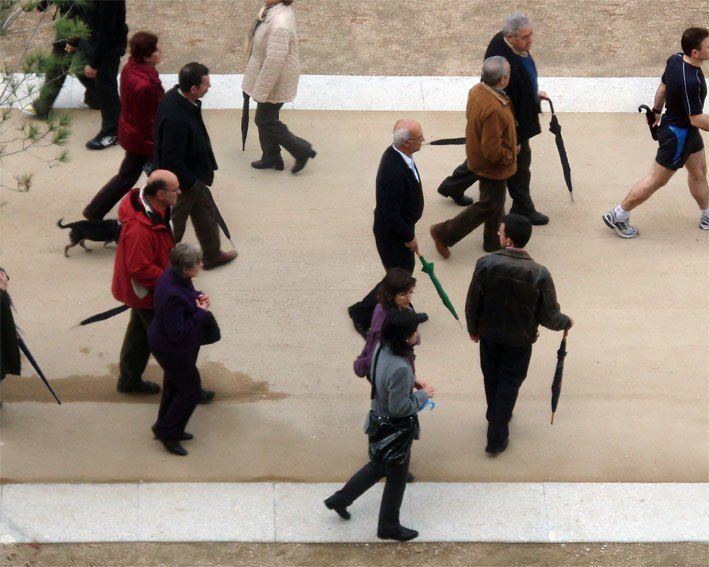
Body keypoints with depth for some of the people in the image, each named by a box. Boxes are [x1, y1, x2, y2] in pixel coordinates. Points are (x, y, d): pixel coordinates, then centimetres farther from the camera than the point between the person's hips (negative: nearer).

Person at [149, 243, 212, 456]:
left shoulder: (175, 276, -10)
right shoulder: (172, 295, -38)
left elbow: (187, 294, 15)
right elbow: (178, 333, -33)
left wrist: (199, 297, -7)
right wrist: (201, 313, -25)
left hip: (173, 347, 10)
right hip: (172, 350, -10)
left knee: (175, 386, 25)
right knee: (191, 391, 6)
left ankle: (168, 429, 43)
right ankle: (167, 433, 20)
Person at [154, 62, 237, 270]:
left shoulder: (175, 96, -10)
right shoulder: (177, 119, -40)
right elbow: (172, 162, -32)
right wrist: (191, 182, -16)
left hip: (192, 175, 10)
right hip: (181, 181, -10)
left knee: (204, 212, 27)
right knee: (175, 223, 12)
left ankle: (212, 255, 48)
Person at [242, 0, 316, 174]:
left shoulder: (279, 25, -35)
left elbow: (274, 63, -32)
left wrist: (260, 92, -23)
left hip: (275, 82, -9)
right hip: (268, 79, 9)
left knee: (265, 121, 7)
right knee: (266, 119, 21)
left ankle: (302, 150, 20)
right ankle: (271, 157, 37)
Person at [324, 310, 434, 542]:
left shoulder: (382, 350, -10)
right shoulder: (400, 369, -37)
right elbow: (399, 408, -29)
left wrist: (413, 383, 2)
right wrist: (423, 395, -14)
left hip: (380, 422, 8)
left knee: (378, 466, 31)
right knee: (396, 479, 16)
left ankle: (339, 499, 41)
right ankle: (389, 526, 35)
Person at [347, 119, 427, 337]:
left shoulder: (397, 153, -7)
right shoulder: (393, 172, -38)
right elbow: (391, 215, -29)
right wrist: (409, 237, -15)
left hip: (402, 225, 9)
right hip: (393, 233, -9)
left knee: (405, 269, 25)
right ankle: (362, 313, 22)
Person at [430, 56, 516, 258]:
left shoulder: (477, 90, -11)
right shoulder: (494, 110, -39)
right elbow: (492, 151, -34)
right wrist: (510, 155, -13)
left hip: (478, 156, 9)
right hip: (492, 166, -9)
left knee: (495, 201, 25)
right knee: (488, 206, 9)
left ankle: (494, 242, 42)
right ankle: (444, 234, 18)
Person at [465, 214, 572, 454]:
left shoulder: (486, 264, -24)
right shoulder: (539, 274, -26)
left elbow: (472, 303, -12)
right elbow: (549, 317, -17)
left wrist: (473, 329, 8)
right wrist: (566, 322, 6)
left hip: (489, 334, 2)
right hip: (519, 339, -2)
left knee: (491, 378, 25)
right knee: (509, 383, 17)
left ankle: (496, 417, 49)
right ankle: (497, 436, 23)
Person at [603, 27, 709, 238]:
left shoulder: (675, 60, -10)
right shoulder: (690, 82, -37)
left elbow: (663, 87, 7)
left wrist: (657, 111, 22)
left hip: (687, 131, 9)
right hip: (678, 134, -9)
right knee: (657, 180, 6)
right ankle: (618, 216, 18)